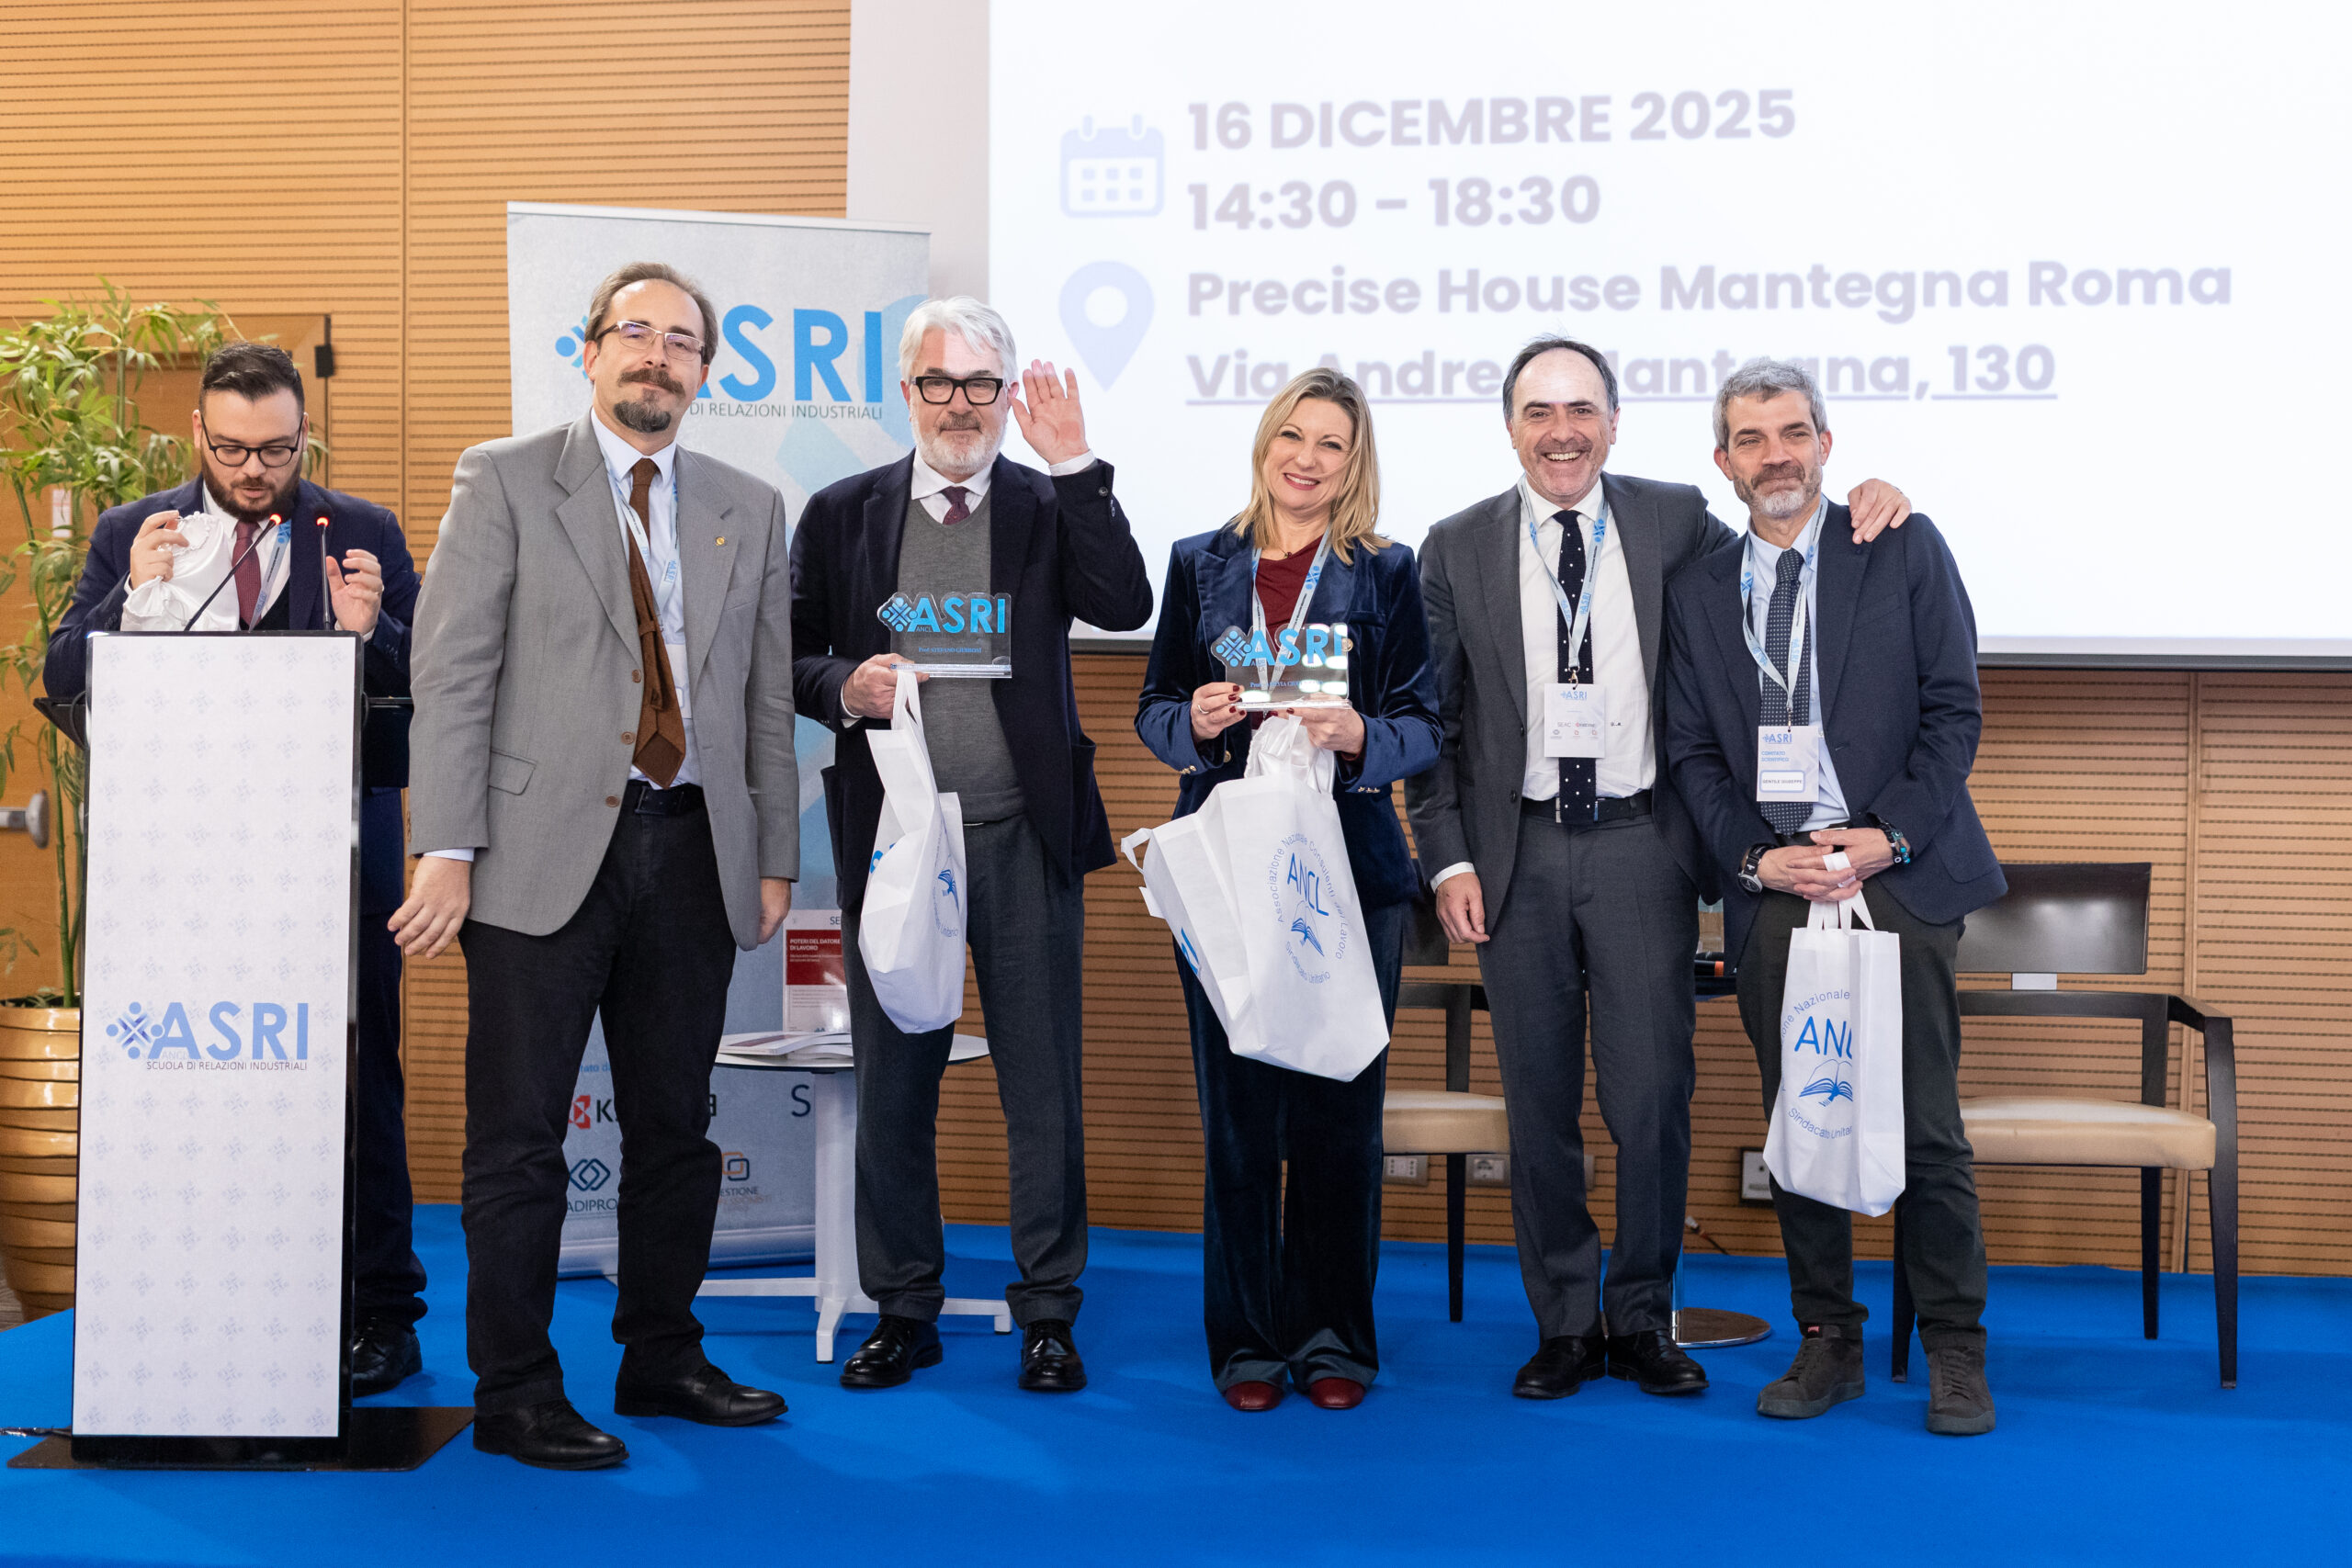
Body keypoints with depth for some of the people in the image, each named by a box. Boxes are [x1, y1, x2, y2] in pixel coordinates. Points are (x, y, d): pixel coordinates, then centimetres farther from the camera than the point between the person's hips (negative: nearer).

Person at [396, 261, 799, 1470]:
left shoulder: (749, 509, 14)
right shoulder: (503, 480, 3)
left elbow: (767, 698, 14)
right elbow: (451, 671, -3)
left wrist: (775, 856, 9)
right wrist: (447, 848, -11)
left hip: (693, 850, 4)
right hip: (545, 850, -3)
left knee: (676, 1127, 10)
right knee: (518, 1136, 1)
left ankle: (663, 1359, 24)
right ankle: (515, 1393, 11)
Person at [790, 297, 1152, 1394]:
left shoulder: (1051, 509, 6)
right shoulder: (842, 515, 9)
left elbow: (1124, 606, -11)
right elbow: (790, 656, 10)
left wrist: (1074, 464, -14)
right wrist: (841, 684, -11)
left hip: (1022, 835, -1)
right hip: (889, 833, 1)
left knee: (1041, 1078, 3)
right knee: (892, 1079, 8)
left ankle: (1048, 1312, 16)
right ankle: (904, 1311, 21)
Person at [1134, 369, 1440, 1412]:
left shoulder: (1386, 573, 7)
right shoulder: (1200, 565, 11)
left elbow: (1424, 727, 3)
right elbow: (1153, 708, 13)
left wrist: (1358, 734, -17)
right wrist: (1195, 719, -9)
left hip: (1351, 869, -1)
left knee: (1340, 1112, 1)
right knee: (1236, 1110, 2)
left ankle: (1333, 1338, 14)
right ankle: (1247, 1339, 14)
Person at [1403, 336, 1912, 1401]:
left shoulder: (1675, 522, 5)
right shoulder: (1457, 550, 5)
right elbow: (1435, 721, 6)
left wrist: (1858, 513, -6)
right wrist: (1448, 858, -2)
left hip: (1641, 844, 0)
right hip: (1518, 852, 1)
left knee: (1652, 1098, 1)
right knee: (1539, 1104, 8)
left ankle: (1642, 1321, 19)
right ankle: (1565, 1325, 22)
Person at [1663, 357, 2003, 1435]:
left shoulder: (1904, 551, 4)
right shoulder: (1697, 594, 12)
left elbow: (1953, 709, 0)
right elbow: (1693, 753, 9)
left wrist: (1887, 837, -10)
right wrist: (1757, 858, -6)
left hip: (1898, 875, -2)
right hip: (1771, 889, 3)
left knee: (1925, 1127, -2)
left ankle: (1955, 1354, 11)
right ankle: (1827, 1343, 17)